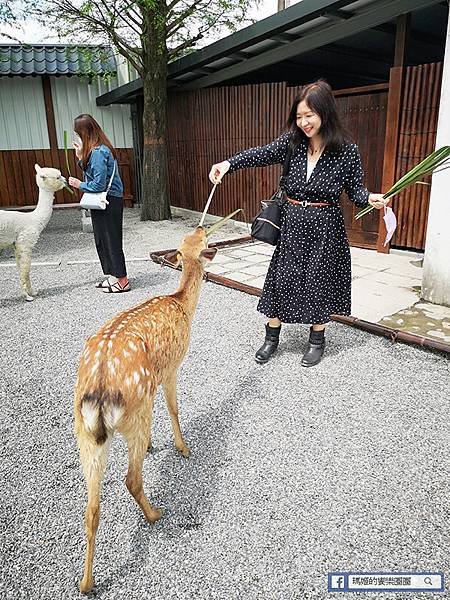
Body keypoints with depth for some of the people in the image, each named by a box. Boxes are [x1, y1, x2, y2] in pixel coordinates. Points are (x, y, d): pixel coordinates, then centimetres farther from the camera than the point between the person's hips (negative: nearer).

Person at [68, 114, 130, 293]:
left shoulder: (98, 152, -20)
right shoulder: (96, 149, 10)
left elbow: (99, 184, -22)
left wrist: (80, 185, -8)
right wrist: (81, 157, 7)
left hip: (109, 203, -10)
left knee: (111, 241, -2)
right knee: (101, 240, 16)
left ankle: (122, 281, 7)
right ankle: (112, 276, 27)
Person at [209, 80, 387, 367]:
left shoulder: (347, 151, -8)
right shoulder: (293, 141, -1)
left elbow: (355, 189, -1)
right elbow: (261, 155, -10)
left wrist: (371, 198, -23)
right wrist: (228, 164, -24)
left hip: (324, 227, -2)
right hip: (291, 224, 3)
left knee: (318, 282, 6)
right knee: (281, 279, 6)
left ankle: (317, 340, 26)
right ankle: (272, 337, 23)